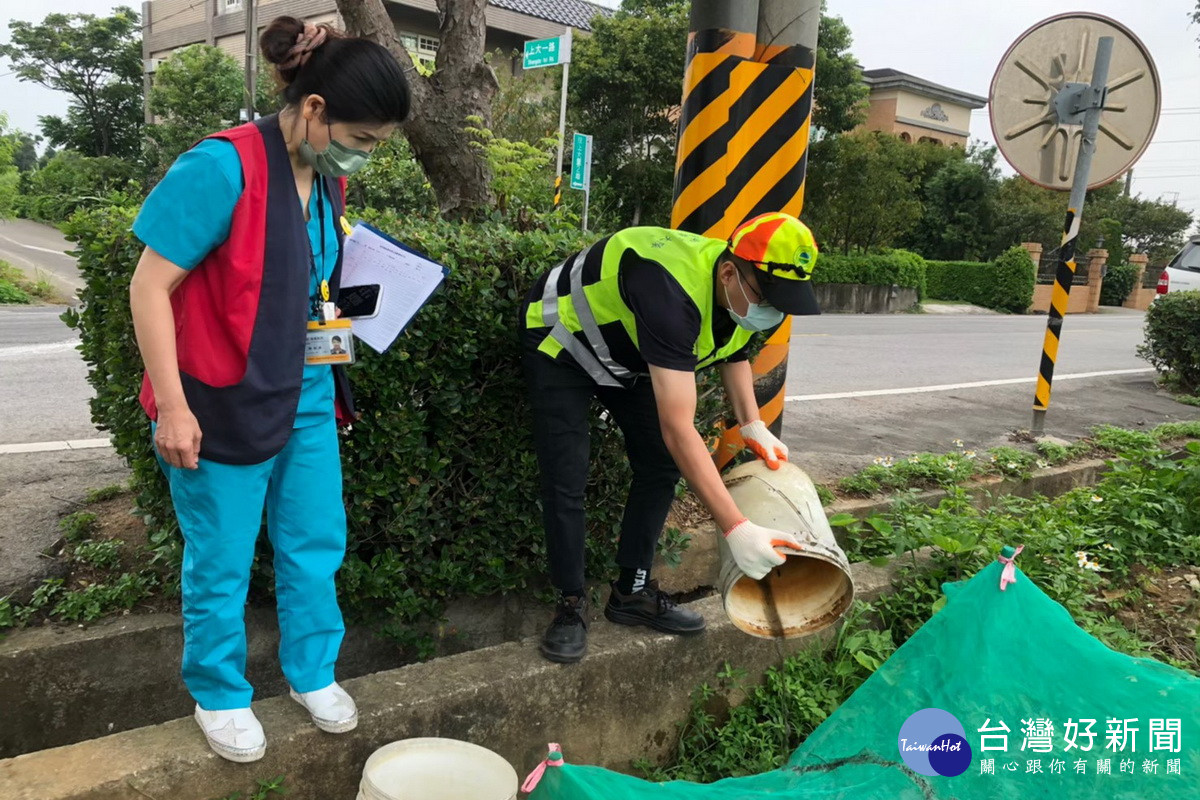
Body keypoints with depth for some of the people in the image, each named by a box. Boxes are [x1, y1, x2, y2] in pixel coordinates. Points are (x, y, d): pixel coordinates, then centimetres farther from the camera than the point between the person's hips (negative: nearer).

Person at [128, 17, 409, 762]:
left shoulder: (329, 179, 4)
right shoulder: (222, 168, -20)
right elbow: (151, 286, -18)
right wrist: (172, 405, -19)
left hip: (307, 395, 7)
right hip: (223, 403, -7)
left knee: (317, 545, 16)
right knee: (222, 565, 10)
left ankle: (313, 673, 37)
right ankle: (220, 696, 33)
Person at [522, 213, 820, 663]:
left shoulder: (743, 293, -17)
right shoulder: (674, 293, -43)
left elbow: (734, 352, 9)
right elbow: (678, 429, -47)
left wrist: (752, 426, -6)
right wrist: (737, 528, -48)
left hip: (627, 354, 8)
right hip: (562, 342, -7)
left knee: (661, 466, 2)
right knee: (566, 482, -14)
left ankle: (632, 592, 15)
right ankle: (571, 604, 5)